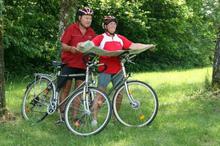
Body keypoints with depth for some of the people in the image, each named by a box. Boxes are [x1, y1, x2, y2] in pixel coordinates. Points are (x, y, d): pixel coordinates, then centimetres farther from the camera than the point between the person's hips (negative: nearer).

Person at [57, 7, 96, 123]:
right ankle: (62, 114, 8)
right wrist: (71, 48, -27)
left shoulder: (91, 32, 6)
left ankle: (75, 114, 13)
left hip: (82, 64, 4)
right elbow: (63, 45, -8)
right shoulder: (71, 28, -6)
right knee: (66, 89, 1)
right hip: (69, 63, -4)